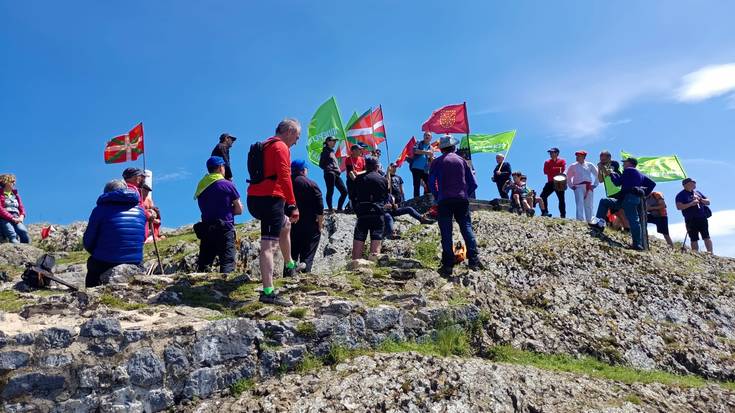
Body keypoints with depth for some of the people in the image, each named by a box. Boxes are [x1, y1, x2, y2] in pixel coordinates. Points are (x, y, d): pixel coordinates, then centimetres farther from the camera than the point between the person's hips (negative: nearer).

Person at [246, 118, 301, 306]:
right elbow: (284, 177, -19)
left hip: (256, 199, 10)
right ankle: (268, 292, -21)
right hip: (270, 199, -10)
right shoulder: (281, 147, -8)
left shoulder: (266, 146, 22)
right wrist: (293, 205, -19)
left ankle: (289, 266, 46)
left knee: (285, 225, 32)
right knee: (269, 245, -15)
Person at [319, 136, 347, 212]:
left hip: (337, 174, 8)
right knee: (330, 192, -7)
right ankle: (330, 209, -1)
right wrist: (328, 169, -13)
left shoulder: (332, 151, 24)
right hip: (330, 174, -8)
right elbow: (321, 164, -5)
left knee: (344, 191, 3)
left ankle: (339, 208, 9)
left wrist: (338, 170, 11)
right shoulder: (325, 151, 0)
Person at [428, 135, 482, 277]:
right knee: (466, 227, 1)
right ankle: (474, 260, -12)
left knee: (446, 232, -2)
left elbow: (431, 183, 0)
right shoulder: (461, 160, 14)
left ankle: (448, 265, -8)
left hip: (445, 200, -1)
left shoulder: (437, 162, 7)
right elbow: (473, 184, 11)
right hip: (462, 199, 1)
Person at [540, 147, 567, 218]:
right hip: (550, 183, 3)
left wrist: (551, 169, -11)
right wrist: (557, 169, -10)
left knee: (561, 199, -1)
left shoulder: (562, 161, 4)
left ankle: (563, 215, 1)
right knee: (543, 196, -10)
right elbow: (545, 171, -3)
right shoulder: (547, 162, 13)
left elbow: (562, 169, -14)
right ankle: (544, 212, -6)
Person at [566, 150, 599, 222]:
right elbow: (568, 177, 18)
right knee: (580, 204, -16)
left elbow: (597, 174, 17)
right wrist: (571, 186, 8)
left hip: (589, 187, 2)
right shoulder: (573, 166, 10)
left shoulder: (589, 165, 12)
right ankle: (580, 221, -23)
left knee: (588, 206, 4)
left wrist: (595, 184, 9)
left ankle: (589, 221, 11)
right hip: (578, 187, -2)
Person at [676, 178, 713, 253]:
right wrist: (691, 204, -19)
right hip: (691, 220, -4)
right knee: (694, 239, -2)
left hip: (702, 218, 4)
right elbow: (679, 207, -12)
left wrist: (701, 200, -1)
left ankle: (710, 253, -2)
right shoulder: (681, 195, 1)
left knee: (706, 237, -1)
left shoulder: (697, 192, 19)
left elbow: (708, 202, 20)